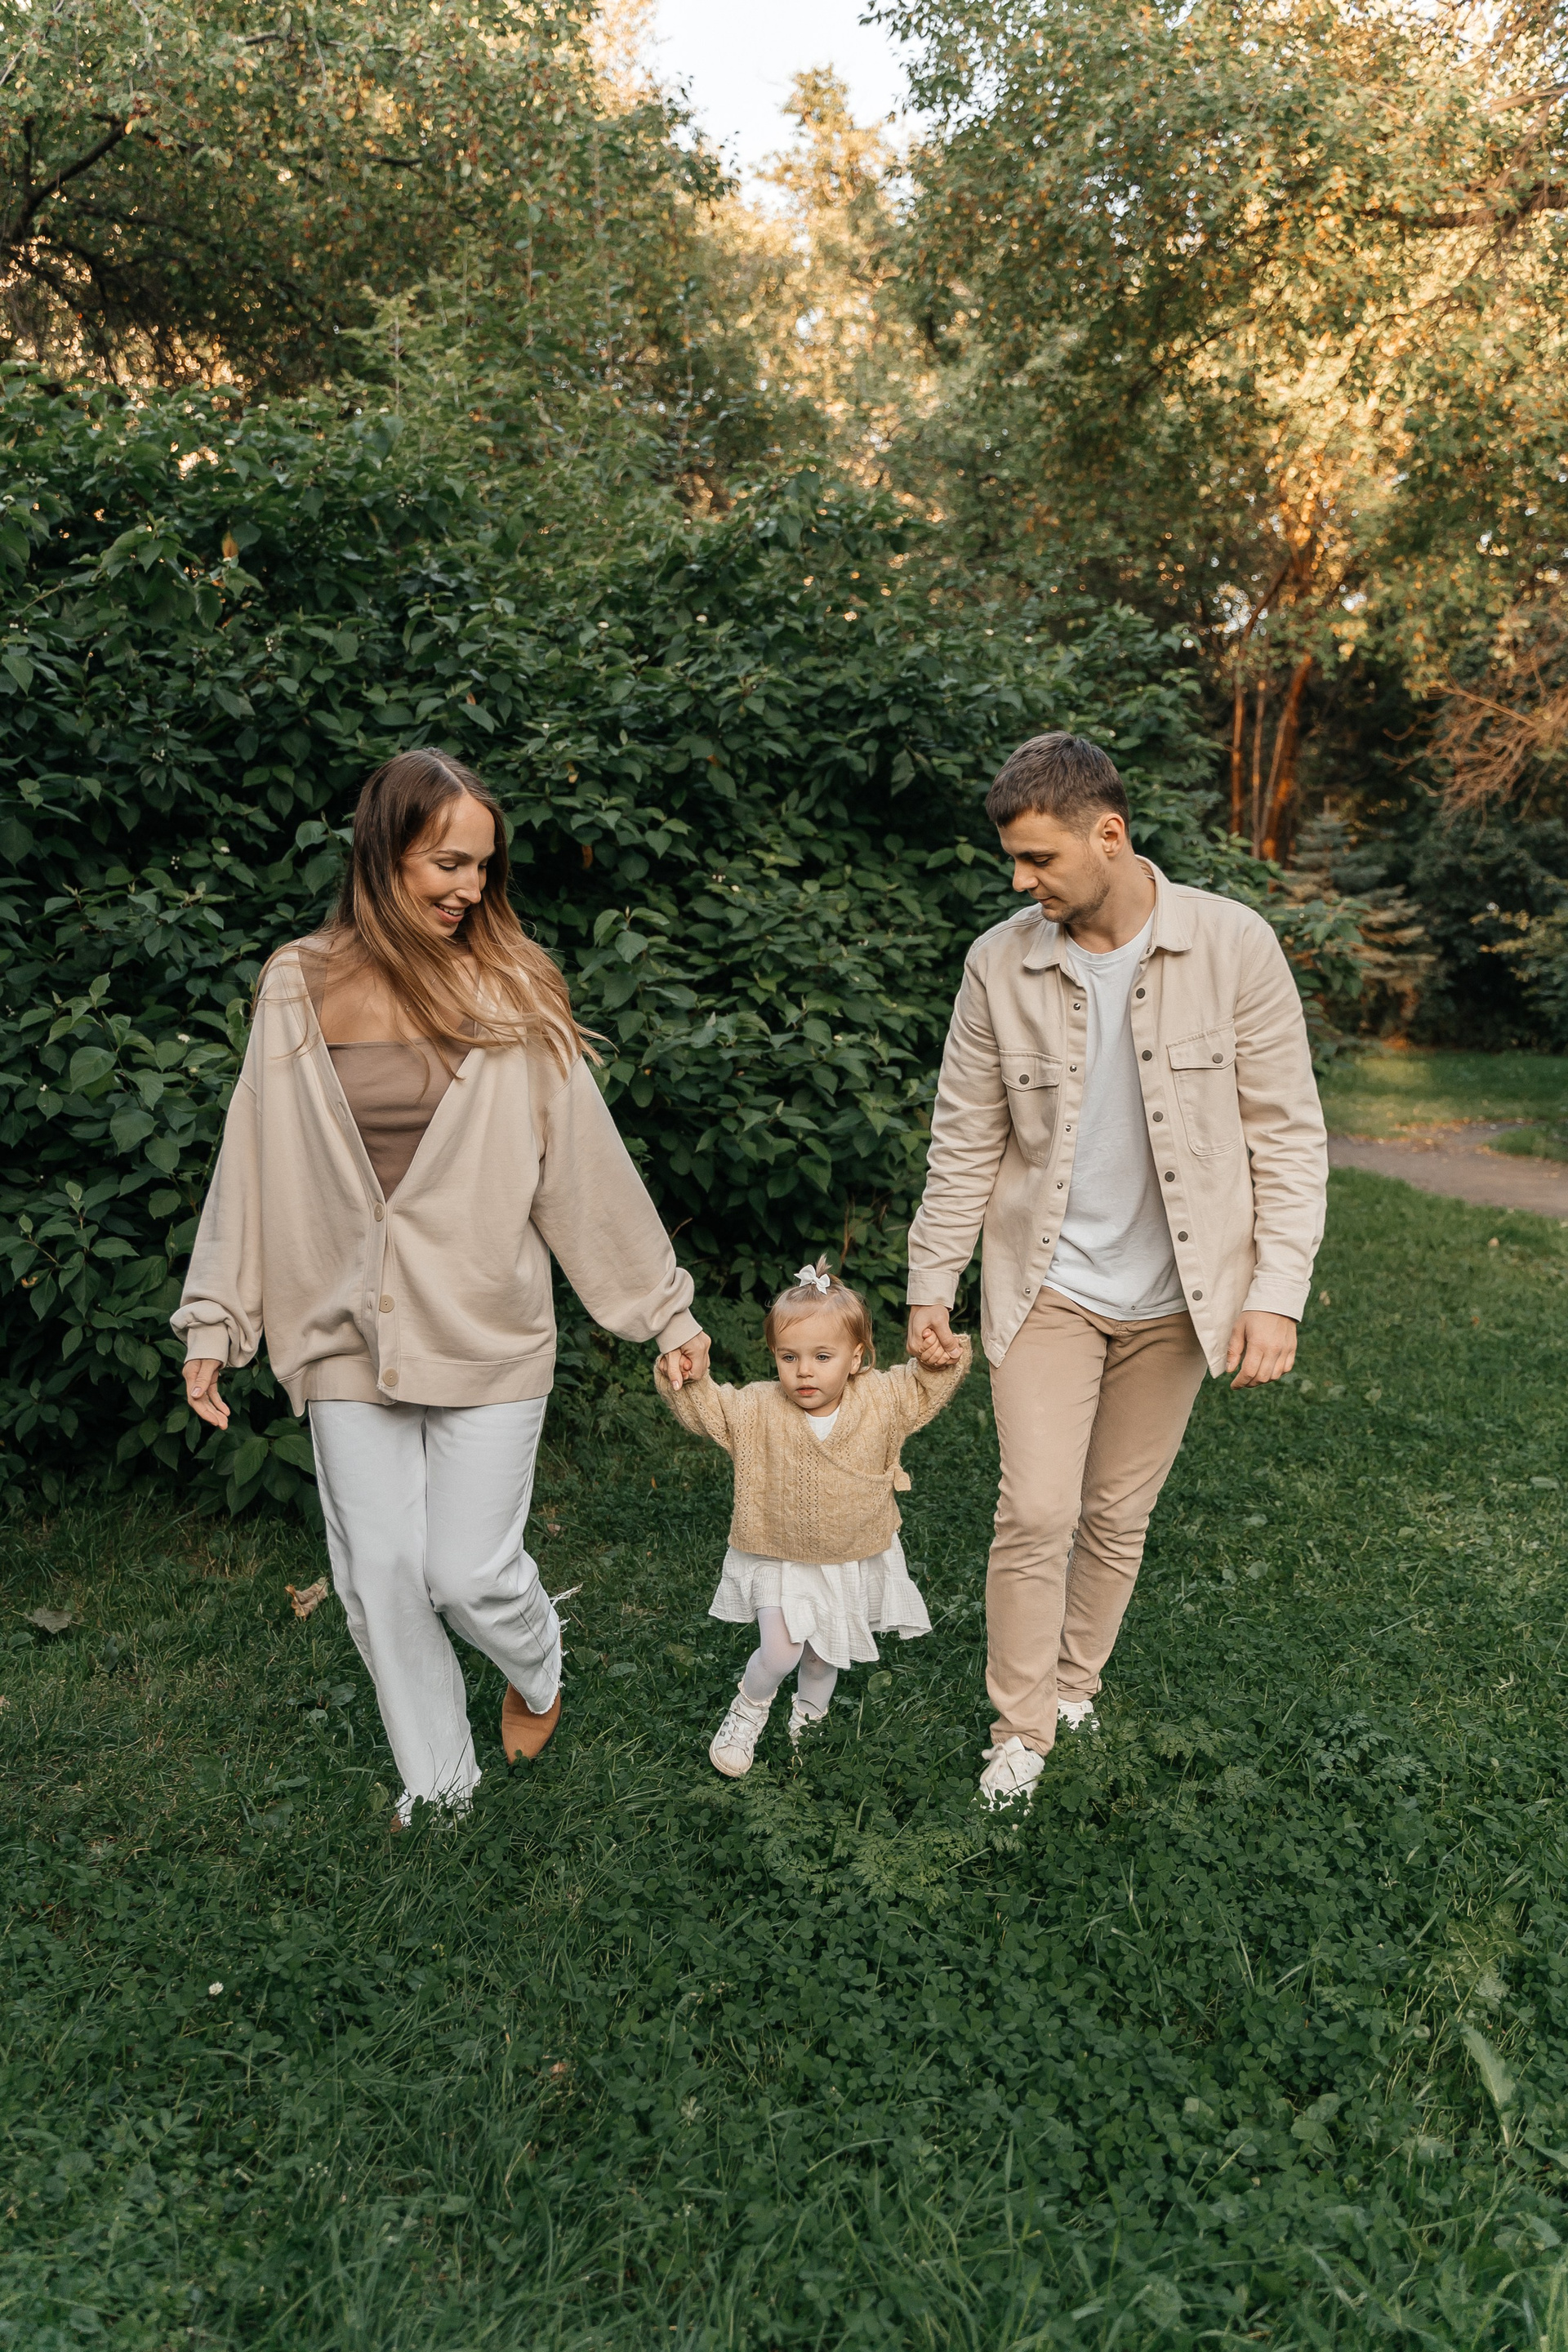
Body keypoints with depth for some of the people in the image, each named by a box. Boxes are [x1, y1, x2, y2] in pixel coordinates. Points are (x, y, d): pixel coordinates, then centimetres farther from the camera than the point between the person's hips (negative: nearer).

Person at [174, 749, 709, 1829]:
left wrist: (666, 1310, 2)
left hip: (485, 1332, -2)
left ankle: (537, 1667, 38)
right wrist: (213, 1320, 7)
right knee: (381, 1577, 9)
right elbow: (254, 1164, 6)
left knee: (471, 1573, 2)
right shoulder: (299, 989, 0)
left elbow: (588, 1165, -1)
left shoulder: (510, 992, -4)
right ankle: (438, 1782, 33)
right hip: (350, 1335, 2)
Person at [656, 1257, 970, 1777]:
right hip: (778, 1559, -2)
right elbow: (703, 1409, -14)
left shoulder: (882, 1400, -14)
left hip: (854, 1558, 2)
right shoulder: (758, 1409, -18)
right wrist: (684, 1379, -33)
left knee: (825, 1656, 19)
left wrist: (940, 1358, -22)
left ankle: (809, 1716, 50)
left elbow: (927, 1385, -2)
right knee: (780, 1652, -14)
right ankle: (747, 1710, 19)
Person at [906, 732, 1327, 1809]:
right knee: (1037, 1510, -4)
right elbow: (965, 1141, 1)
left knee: (1120, 1515, 13)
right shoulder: (1000, 965, -7)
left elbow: (1287, 1132, -6)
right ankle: (1022, 1725, 17)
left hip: (1176, 1296, 0)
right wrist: (932, 1282, 4)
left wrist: (1277, 1294, -11)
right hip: (1048, 1285, 0)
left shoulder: (1233, 944, -11)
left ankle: (1076, 1680, 37)